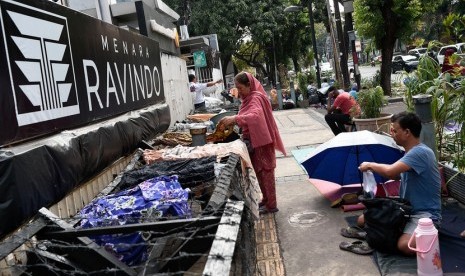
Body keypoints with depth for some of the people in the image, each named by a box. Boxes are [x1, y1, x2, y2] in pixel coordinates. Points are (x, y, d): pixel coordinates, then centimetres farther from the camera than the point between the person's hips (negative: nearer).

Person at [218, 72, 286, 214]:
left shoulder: (256, 98, -18)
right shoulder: (249, 98, 12)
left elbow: (255, 115, -38)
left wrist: (234, 119, -45)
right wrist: (234, 121, 1)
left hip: (260, 141, -9)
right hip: (254, 140, 9)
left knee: (265, 172, -1)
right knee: (260, 172, 17)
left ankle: (271, 205, 9)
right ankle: (266, 200, 29)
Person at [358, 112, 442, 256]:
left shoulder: (421, 152, -24)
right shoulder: (411, 152, 8)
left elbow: (390, 171, -35)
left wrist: (370, 165, -16)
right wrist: (375, 167, 1)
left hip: (425, 214, -9)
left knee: (405, 246, -34)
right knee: (363, 220, 3)